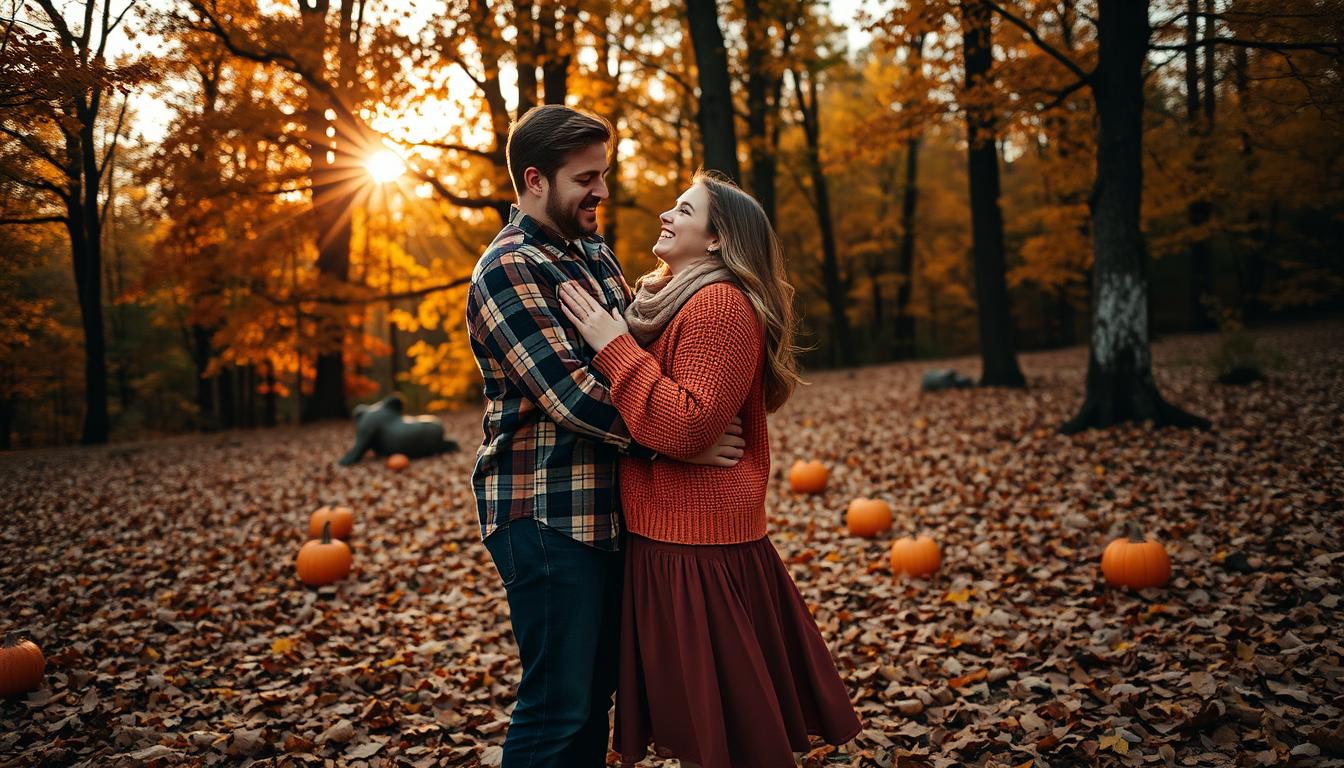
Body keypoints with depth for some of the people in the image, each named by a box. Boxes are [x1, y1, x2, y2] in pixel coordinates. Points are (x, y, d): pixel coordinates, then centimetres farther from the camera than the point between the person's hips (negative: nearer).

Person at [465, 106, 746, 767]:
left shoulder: (595, 253, 14)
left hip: (607, 509, 9)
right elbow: (569, 394, -21)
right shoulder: (508, 271, -13)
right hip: (547, 515, -9)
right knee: (559, 705, -2)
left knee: (597, 693, 17)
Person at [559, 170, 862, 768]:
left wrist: (614, 344, -20)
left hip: (696, 552, -10)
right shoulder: (675, 301, 17)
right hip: (665, 537, 10)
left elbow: (685, 428, -24)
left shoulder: (720, 303, -15)